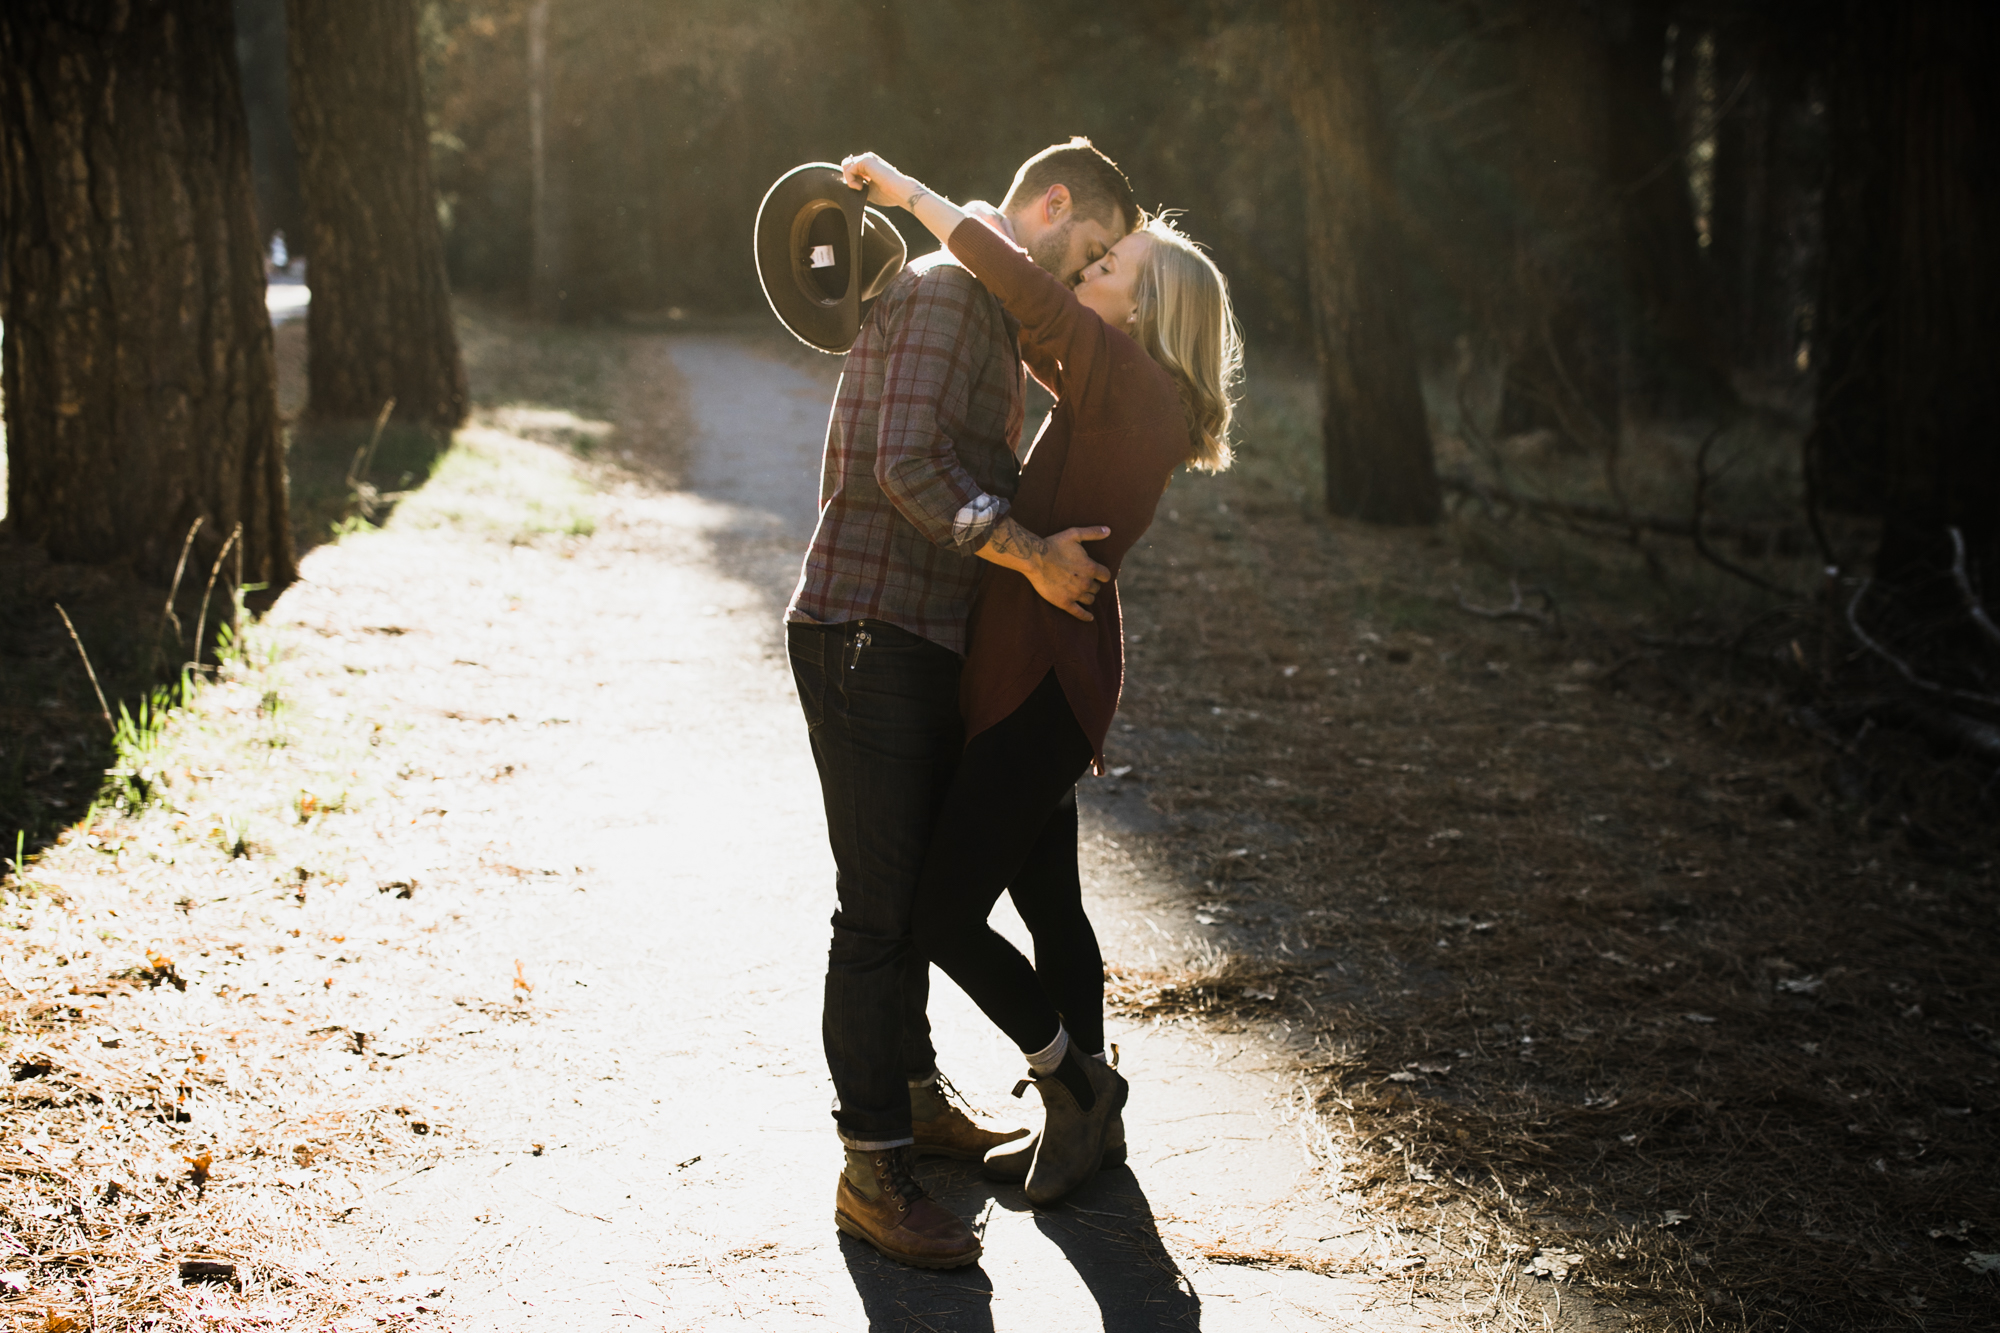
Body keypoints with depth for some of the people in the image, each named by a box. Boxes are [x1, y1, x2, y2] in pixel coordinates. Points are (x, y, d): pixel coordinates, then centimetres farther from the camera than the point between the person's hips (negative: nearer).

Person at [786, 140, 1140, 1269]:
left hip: (929, 645, 10)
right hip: (865, 636, -10)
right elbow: (906, 465, -23)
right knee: (881, 901, -8)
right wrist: (1035, 555, -22)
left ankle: (914, 1098, 34)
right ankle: (873, 1168, -3)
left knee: (922, 883, 20)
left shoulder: (998, 319, 21)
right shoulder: (942, 290, -12)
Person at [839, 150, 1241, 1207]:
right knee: (1046, 900, 17)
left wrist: (906, 189, -12)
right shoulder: (1112, 393, 12)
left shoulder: (1133, 381, -14)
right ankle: (1084, 1118, 30)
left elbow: (1019, 284, -24)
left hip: (1046, 680, -10)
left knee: (944, 912, -8)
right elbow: (1030, 328, 29)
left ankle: (1071, 1079, 11)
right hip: (1037, 676, 10)